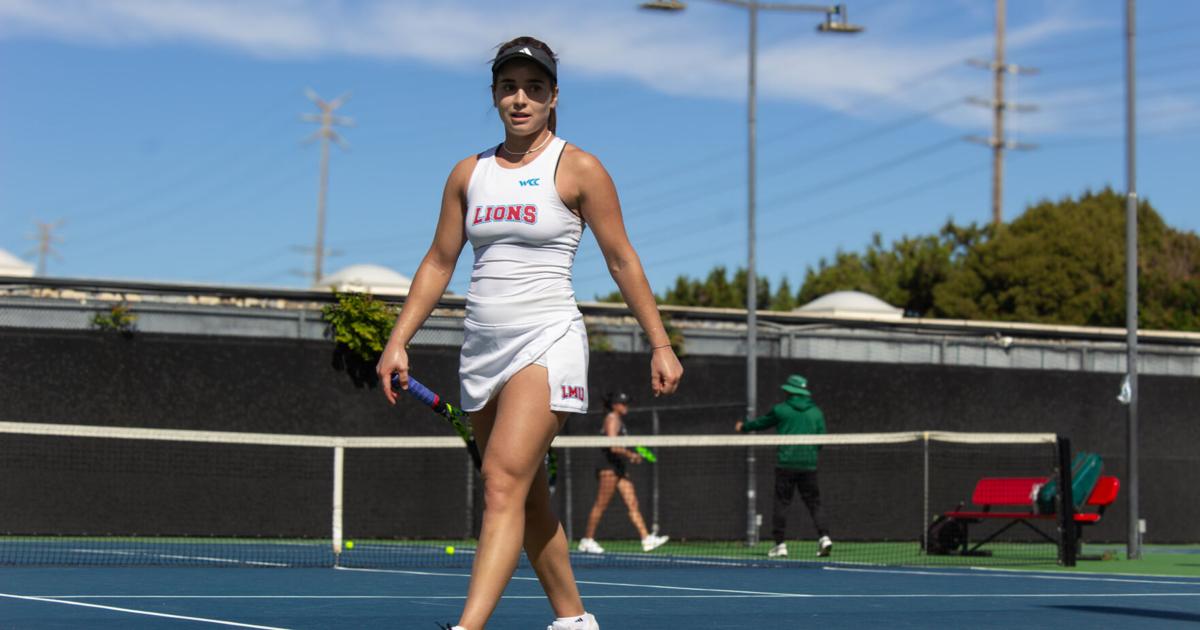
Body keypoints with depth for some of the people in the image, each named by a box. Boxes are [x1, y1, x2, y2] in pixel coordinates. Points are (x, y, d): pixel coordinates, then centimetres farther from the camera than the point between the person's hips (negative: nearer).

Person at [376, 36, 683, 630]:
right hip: (482, 346, 6)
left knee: (503, 484, -19)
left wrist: (660, 345, -1)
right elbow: (438, 263, 15)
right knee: (527, 498, 11)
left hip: (547, 341, -6)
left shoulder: (577, 169, -2)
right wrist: (398, 342, 8)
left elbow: (621, 261, 1)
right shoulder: (469, 173, 11)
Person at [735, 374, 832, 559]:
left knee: (781, 503, 3)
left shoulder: (780, 410, 1)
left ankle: (780, 544, 1)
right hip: (809, 465, 2)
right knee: (814, 503, 5)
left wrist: (743, 427, 36)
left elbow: (761, 423, 17)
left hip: (786, 465, -2)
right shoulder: (816, 412, 6)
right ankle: (824, 536, -11)